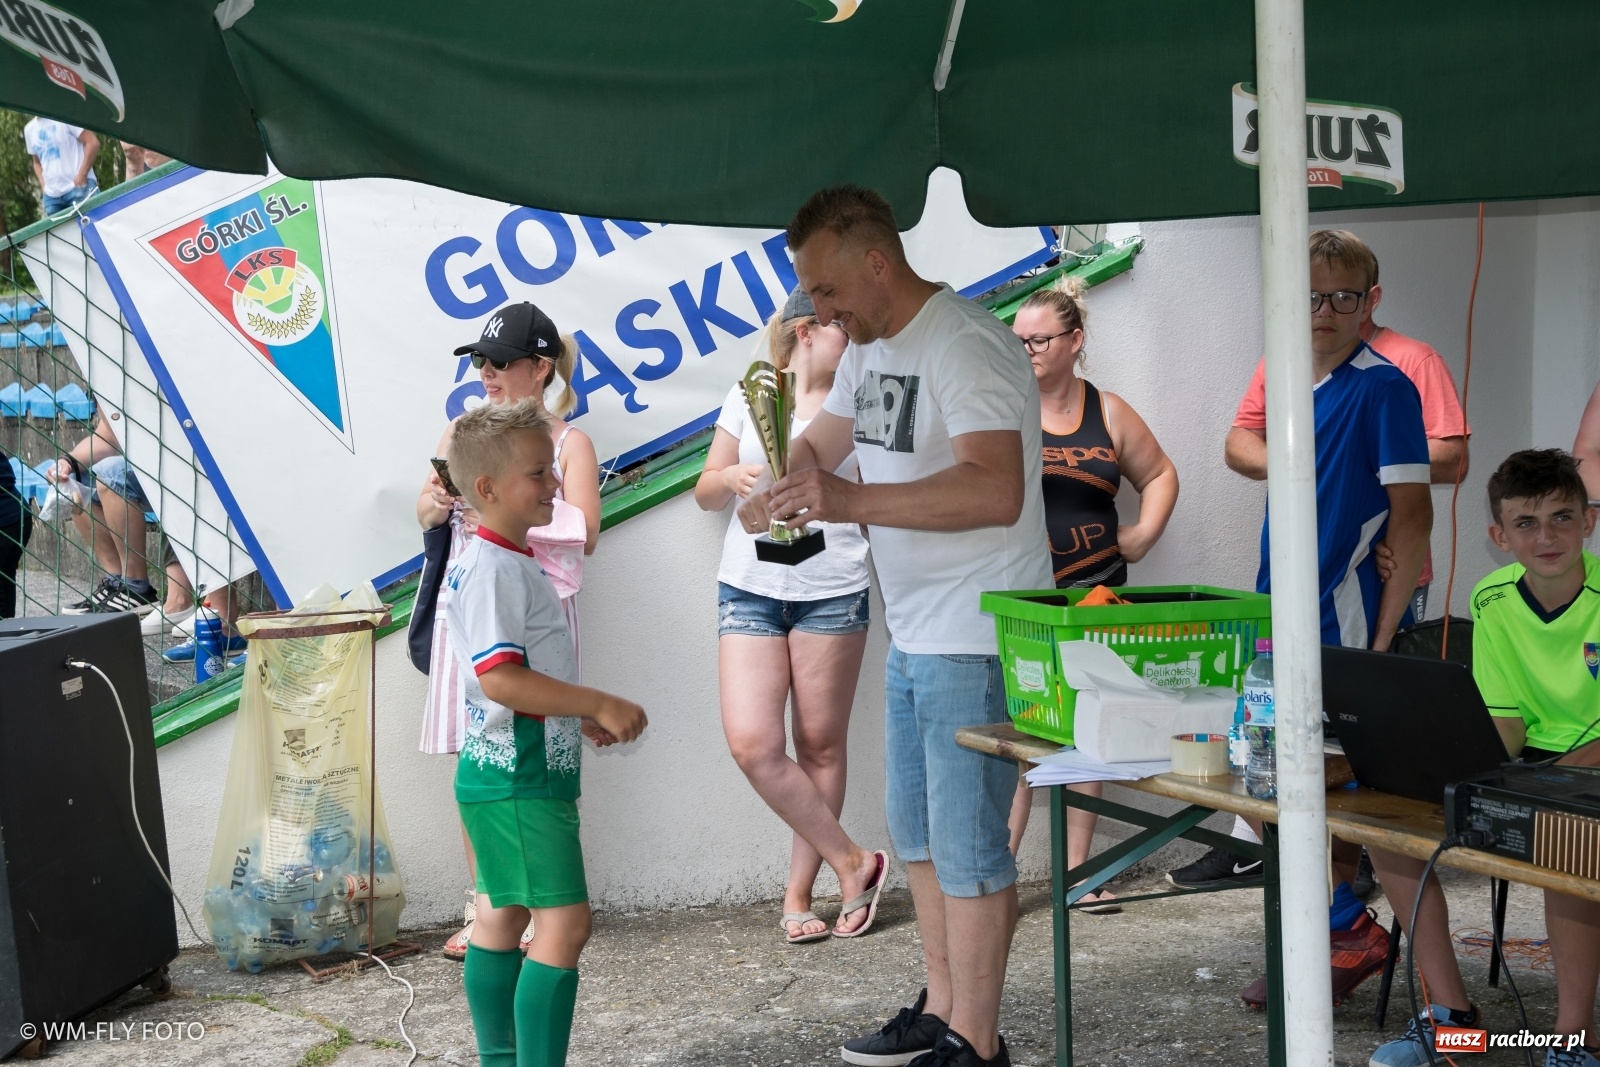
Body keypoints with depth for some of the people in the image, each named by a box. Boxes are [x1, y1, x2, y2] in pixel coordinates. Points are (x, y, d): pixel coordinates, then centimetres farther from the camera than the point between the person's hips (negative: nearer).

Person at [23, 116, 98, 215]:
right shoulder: (29, 129, 14)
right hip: (51, 195, 6)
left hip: (79, 187, -6)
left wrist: (82, 176, -14)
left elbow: (93, 143, -9)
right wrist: (43, 186, 7)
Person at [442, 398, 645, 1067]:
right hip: (517, 778, -11)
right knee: (564, 921, -12)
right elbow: (501, 679, -28)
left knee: (505, 914, 16)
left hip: (508, 769, 11)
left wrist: (579, 718, 19)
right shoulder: (491, 569, -19)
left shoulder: (511, 562, 15)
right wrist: (600, 705, -25)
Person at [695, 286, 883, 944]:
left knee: (821, 746, 3)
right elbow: (706, 493, 11)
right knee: (752, 744, -11)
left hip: (832, 593, -1)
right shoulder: (750, 395, 7)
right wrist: (730, 478, -10)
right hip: (749, 590, 1)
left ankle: (798, 895, 15)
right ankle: (852, 863, 3)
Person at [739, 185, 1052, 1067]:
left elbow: (996, 492, -31)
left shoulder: (965, 348, -20)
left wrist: (852, 502, -34)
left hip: (977, 644, -10)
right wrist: (781, 492, 1)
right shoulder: (868, 347, 12)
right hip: (911, 637, 10)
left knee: (967, 845, -4)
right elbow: (820, 441, 24)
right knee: (918, 835, 18)